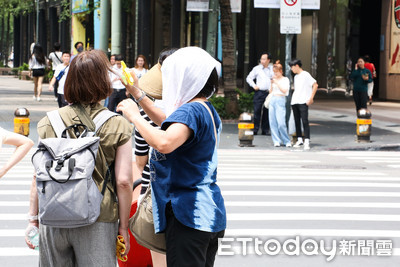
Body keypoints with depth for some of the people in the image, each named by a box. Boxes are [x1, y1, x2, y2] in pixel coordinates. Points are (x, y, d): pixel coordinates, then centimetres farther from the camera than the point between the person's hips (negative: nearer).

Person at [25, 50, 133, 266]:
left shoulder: (50, 122, 1)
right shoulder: (118, 126, -5)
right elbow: (123, 181, -8)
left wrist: (33, 218, 9)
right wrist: (123, 227, 1)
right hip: (97, 222, -2)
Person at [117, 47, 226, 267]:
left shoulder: (190, 111, -16)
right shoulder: (207, 111, 15)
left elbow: (164, 143, -36)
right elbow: (171, 125, 34)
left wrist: (134, 115, -22)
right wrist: (138, 95, 35)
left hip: (187, 216, -10)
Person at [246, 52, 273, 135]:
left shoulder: (272, 69, 10)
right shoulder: (257, 68, 7)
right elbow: (249, 78, 14)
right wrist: (254, 86, 2)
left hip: (269, 93, 1)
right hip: (259, 92, -1)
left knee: (267, 112, 3)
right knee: (257, 111, -8)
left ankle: (265, 130, 9)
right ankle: (255, 130, -6)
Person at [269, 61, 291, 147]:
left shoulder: (285, 79, 4)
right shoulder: (274, 79, 17)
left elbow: (284, 90, -10)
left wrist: (277, 83, -9)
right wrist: (271, 84, 4)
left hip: (280, 100, -5)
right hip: (272, 100, 6)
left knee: (281, 123, -14)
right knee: (272, 122, -1)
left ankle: (286, 141, -3)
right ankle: (276, 141, 5)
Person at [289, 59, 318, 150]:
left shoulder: (305, 75, -4)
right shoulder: (296, 77, 20)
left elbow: (315, 85, -8)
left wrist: (311, 98, -12)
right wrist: (293, 99, 13)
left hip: (303, 102, -8)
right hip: (294, 102, 8)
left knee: (305, 121, -11)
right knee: (297, 121, 8)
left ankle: (307, 141, -13)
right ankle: (299, 140, 16)